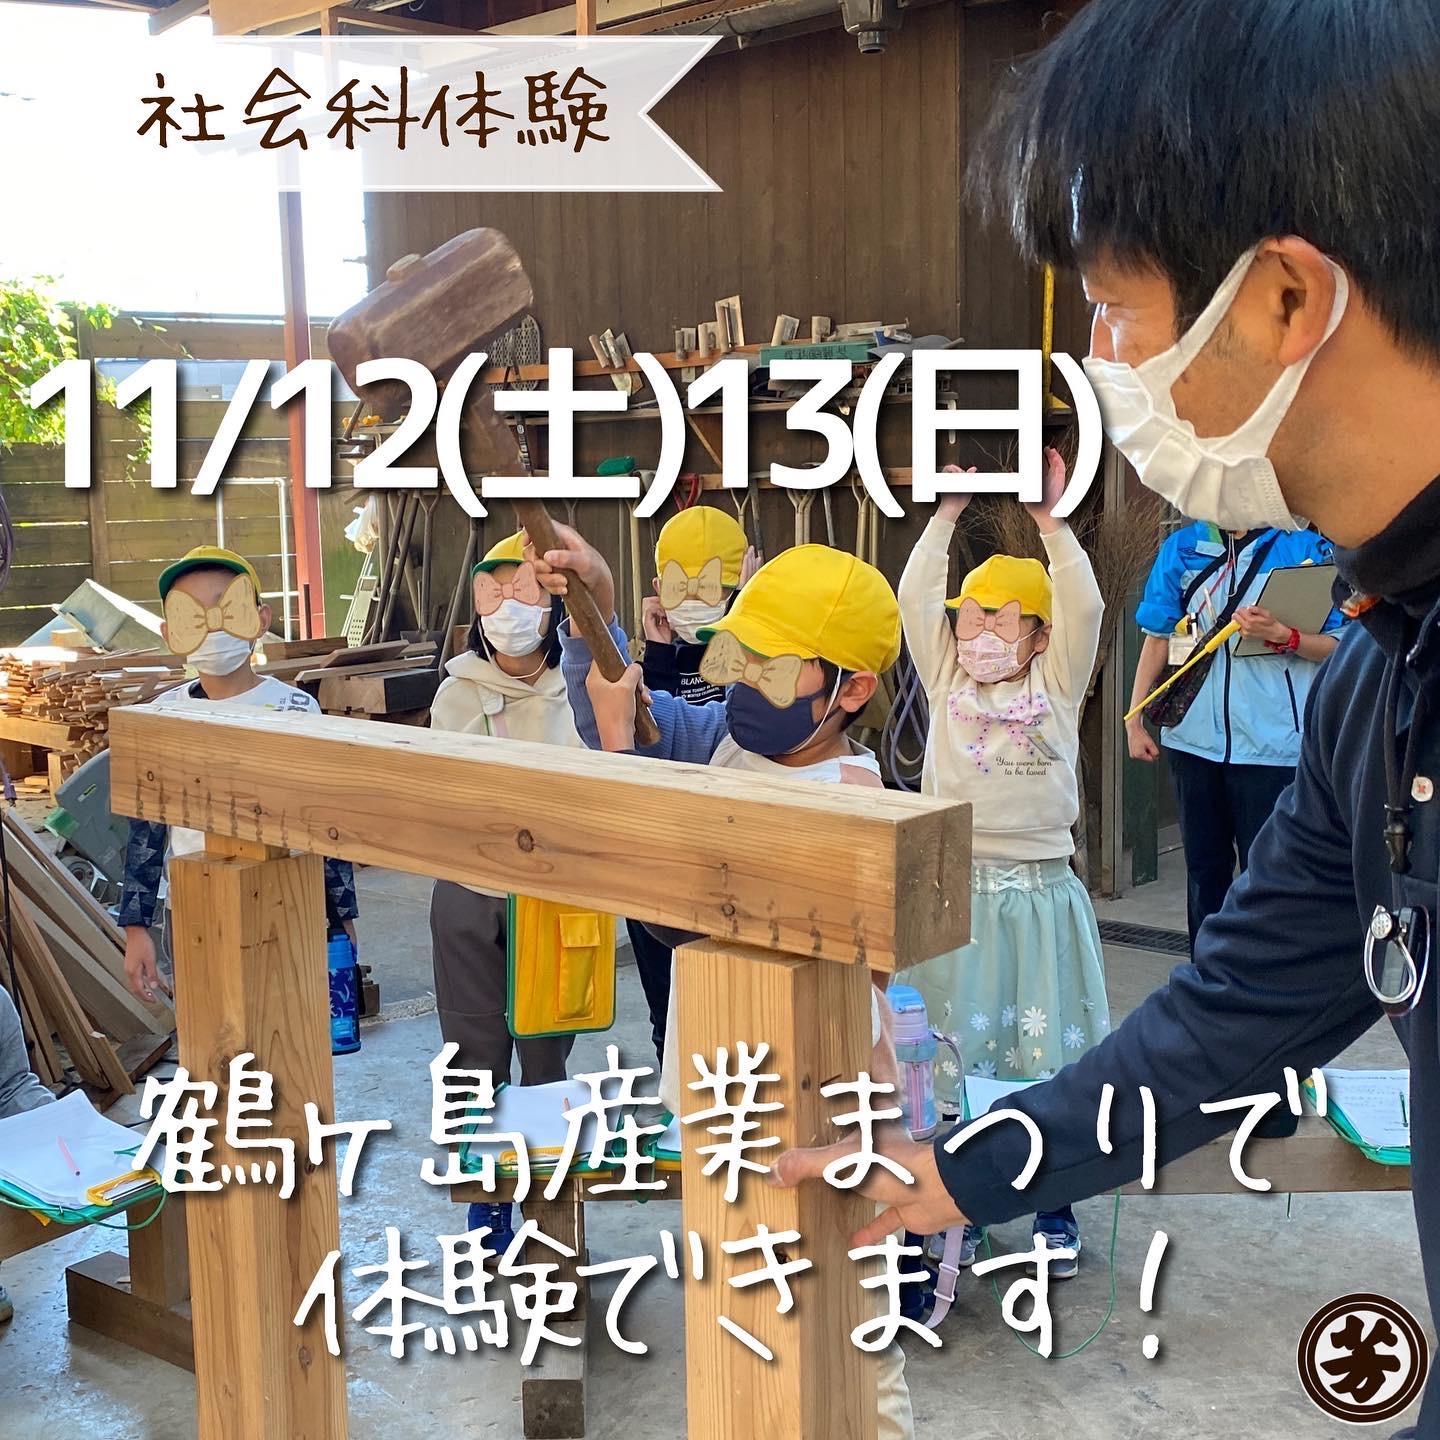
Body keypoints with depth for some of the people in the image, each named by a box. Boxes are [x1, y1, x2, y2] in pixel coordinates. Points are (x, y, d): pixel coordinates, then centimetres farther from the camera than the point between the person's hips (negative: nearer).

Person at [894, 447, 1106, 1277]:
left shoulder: (1058, 687, 5)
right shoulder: (947, 683, 8)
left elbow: (1084, 608, -6)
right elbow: (916, 598, 2)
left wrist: (1051, 521, -8)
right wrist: (949, 515, 1)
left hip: (1040, 889, -1)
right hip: (955, 889, 1)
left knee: (1051, 1054, 5)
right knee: (947, 1053, 5)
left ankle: (1056, 1210, 20)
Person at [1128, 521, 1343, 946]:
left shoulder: (1309, 548, -2)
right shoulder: (1182, 547, 7)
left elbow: (1340, 645, -3)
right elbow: (1158, 637, 11)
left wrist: (1281, 636, -21)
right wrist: (1134, 719, 7)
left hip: (1273, 742, -4)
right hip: (1194, 736, 4)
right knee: (1204, 866, 14)